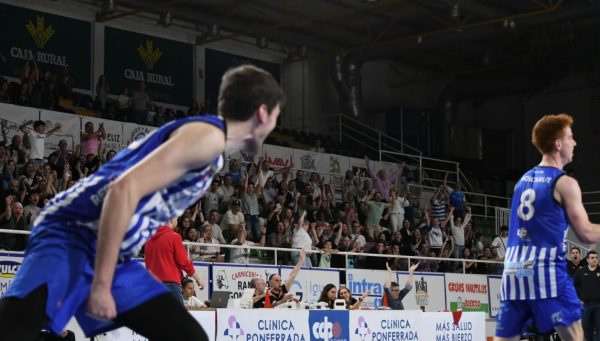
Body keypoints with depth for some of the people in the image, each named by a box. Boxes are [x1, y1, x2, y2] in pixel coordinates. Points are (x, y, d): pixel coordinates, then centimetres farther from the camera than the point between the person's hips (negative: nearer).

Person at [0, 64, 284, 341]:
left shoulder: (211, 151, 19)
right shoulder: (208, 135, -11)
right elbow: (124, 190, -22)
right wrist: (101, 285, -22)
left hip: (113, 256, 10)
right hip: (71, 233, -10)